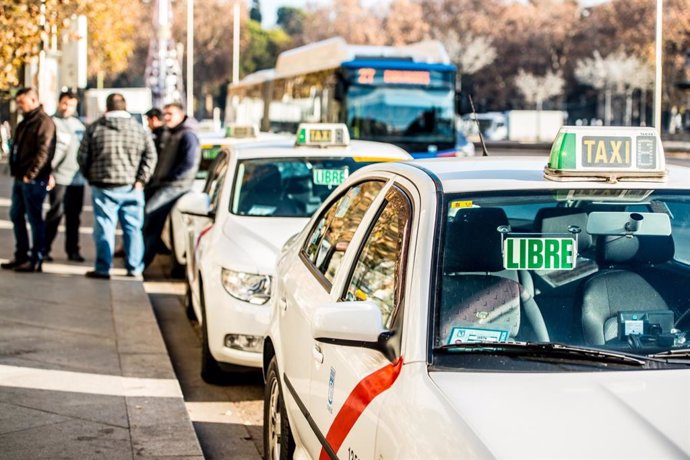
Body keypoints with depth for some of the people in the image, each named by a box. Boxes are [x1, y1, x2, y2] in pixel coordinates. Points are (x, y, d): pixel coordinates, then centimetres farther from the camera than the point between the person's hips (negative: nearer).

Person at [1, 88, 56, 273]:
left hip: (33, 179, -10)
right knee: (16, 215, 13)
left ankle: (36, 259, 1)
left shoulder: (44, 122, -12)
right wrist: (15, 171, 12)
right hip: (20, 178, 10)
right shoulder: (25, 123, 17)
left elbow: (43, 152, -20)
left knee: (34, 218, -4)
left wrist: (30, 175, -22)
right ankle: (21, 256, 22)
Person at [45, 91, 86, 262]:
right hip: (59, 176, -6)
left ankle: (72, 250, 16)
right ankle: (44, 248, 0)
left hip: (77, 177, 6)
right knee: (56, 212, -7)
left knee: (74, 216, 9)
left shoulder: (79, 124, 15)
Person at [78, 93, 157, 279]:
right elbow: (150, 156, -2)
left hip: (103, 187, -1)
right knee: (133, 227, 8)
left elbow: (82, 157, 3)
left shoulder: (94, 129, 1)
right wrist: (141, 179, 0)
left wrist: (90, 177, 15)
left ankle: (102, 269, 1)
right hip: (131, 187, 1)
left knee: (104, 227, 1)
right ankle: (134, 268, 11)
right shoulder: (139, 129, 4)